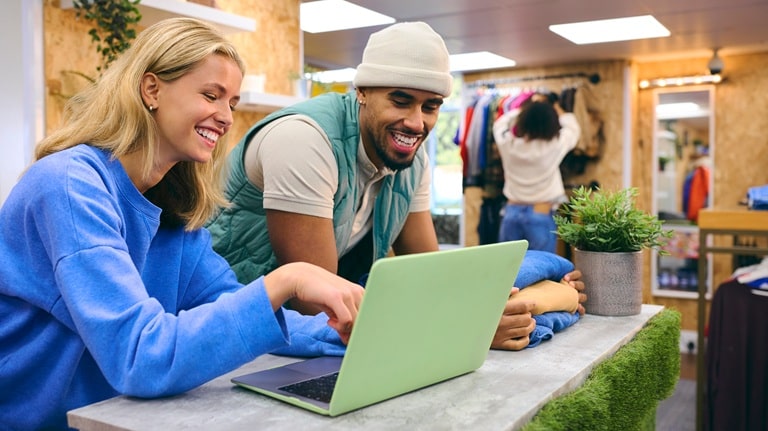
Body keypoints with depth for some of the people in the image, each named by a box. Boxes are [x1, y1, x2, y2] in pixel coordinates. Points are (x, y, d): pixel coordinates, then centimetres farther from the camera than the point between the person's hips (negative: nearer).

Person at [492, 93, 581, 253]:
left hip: (512, 213, 3)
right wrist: (555, 108, 28)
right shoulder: (554, 145, -9)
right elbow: (573, 128, 13)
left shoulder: (507, 142, -4)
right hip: (541, 216, -3)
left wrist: (527, 108, 29)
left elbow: (500, 123, 21)